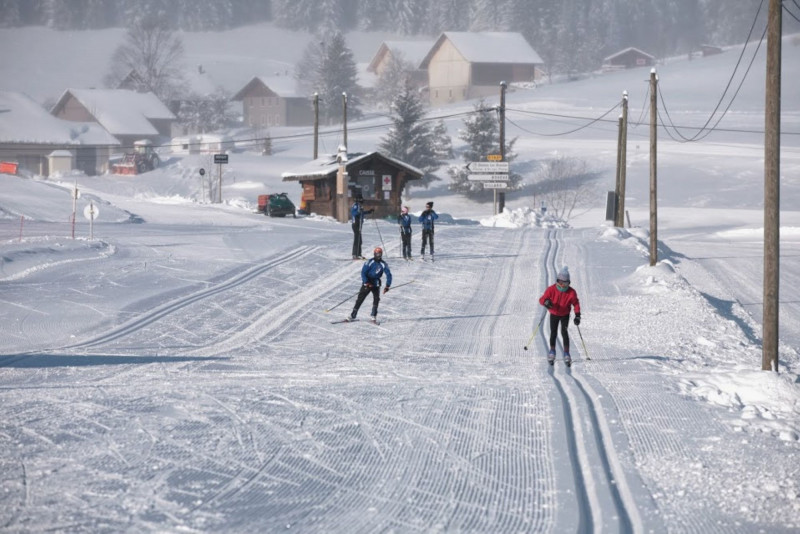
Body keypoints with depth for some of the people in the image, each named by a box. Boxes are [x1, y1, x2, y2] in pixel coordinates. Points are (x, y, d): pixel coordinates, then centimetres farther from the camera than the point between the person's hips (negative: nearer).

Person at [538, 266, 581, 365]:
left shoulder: (571, 292, -19)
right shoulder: (551, 290, -21)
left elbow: (576, 303, -6)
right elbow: (542, 299, -19)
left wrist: (577, 315, -15)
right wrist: (546, 301, -44)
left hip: (565, 315, -1)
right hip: (554, 314, 1)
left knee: (564, 332, -15)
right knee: (553, 333, 5)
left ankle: (566, 353, -9)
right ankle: (552, 351, 26)